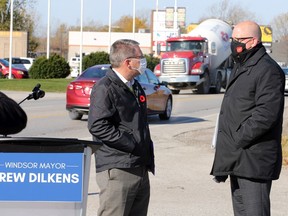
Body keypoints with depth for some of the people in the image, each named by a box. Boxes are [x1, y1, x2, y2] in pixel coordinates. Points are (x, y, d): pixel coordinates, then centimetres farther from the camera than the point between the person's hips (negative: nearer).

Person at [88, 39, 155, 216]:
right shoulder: (105, 89, -10)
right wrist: (131, 144, -18)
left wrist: (147, 148, 16)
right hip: (117, 169, -9)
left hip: (140, 168, 9)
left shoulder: (135, 87, 19)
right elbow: (98, 125, -19)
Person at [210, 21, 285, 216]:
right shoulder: (240, 68, 19)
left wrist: (237, 140, -18)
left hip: (254, 161, -10)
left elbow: (265, 115, -23)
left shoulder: (268, 70, -13)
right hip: (237, 160, 10)